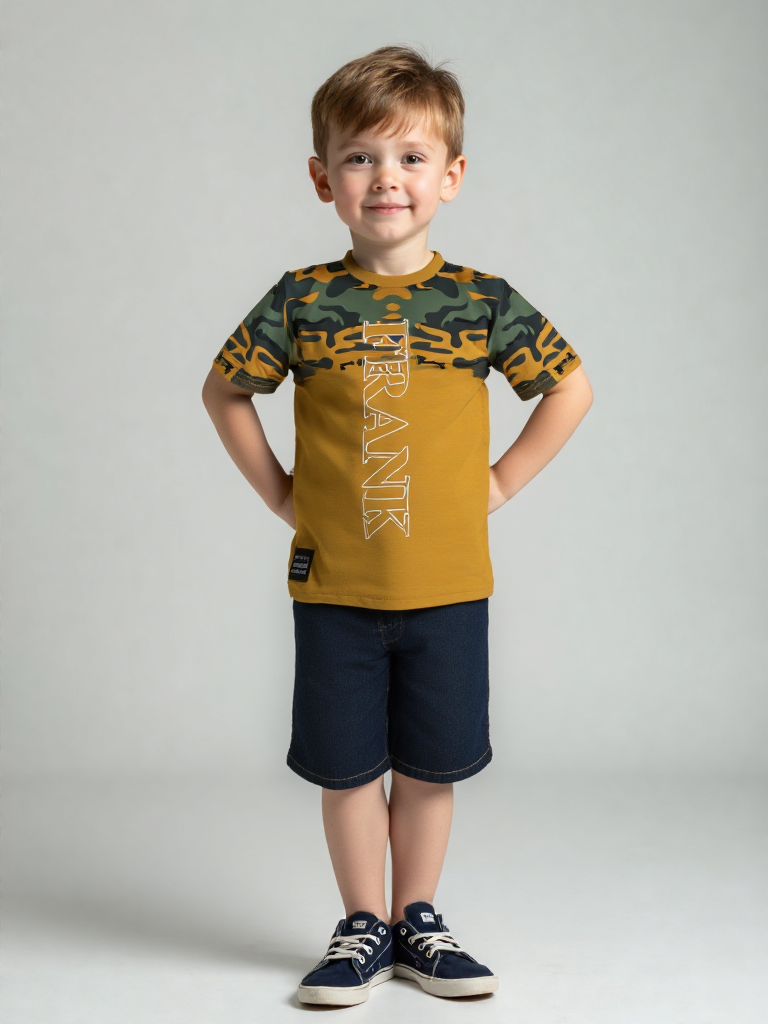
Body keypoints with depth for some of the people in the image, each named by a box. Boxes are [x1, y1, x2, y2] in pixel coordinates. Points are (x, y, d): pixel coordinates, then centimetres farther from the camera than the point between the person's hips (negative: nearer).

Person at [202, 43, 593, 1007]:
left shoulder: (483, 303, -3)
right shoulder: (301, 302, -3)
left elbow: (571, 388, 7)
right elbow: (223, 391, 9)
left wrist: (501, 480, 1)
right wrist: (277, 490, 3)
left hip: (447, 586, 0)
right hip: (332, 587, 0)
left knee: (429, 767, 11)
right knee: (346, 768, 9)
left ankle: (418, 919, 30)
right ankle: (364, 926, 26)